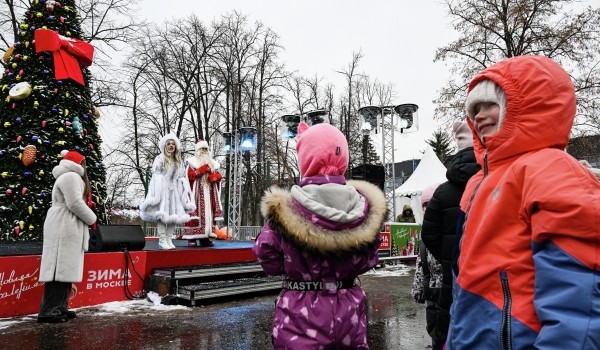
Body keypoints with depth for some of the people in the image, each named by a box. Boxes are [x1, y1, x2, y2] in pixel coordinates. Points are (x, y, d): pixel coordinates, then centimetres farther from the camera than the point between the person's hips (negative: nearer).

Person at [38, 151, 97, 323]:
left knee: (65, 269, 9)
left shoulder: (69, 177, 26)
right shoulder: (71, 176, -9)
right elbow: (75, 203, -18)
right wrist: (92, 218, -4)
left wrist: (87, 219, 12)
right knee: (60, 269, -10)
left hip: (66, 229, 11)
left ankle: (59, 308, 13)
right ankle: (48, 311, -8)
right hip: (64, 229, -11)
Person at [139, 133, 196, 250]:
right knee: (162, 215, -10)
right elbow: (156, 176, -6)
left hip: (174, 191, 5)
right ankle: (162, 240, -9)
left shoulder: (179, 162, 18)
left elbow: (182, 177, 17)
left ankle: (169, 240, 6)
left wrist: (186, 191, 8)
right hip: (163, 191, -5)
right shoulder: (160, 159, 2)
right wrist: (157, 193, -15)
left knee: (173, 215, 2)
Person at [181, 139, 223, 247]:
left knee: (208, 213, 1)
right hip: (197, 193, -5)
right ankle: (192, 237, -10)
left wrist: (213, 176, -10)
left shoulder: (212, 163, 19)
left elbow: (219, 176, 12)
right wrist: (203, 169, -13)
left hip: (209, 193, 5)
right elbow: (190, 175, -10)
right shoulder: (192, 162, 4)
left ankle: (205, 237, 2)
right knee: (196, 213, -10)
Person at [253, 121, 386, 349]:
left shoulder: (284, 209, -17)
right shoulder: (364, 208, -8)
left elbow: (270, 261, -6)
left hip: (301, 316, -2)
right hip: (349, 313, 3)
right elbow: (368, 261, 3)